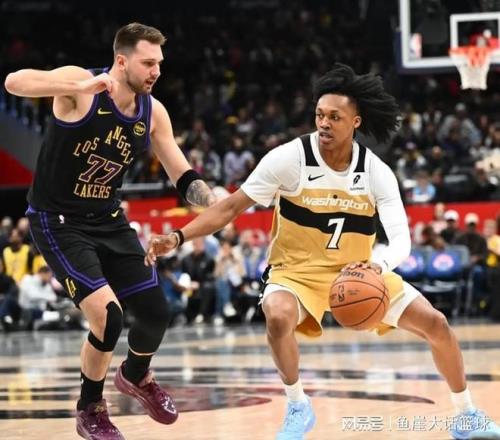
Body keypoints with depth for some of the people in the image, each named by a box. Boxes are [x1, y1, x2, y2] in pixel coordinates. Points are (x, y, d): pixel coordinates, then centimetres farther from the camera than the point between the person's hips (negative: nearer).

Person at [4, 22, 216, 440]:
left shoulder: (153, 112, -3)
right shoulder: (81, 83, -21)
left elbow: (183, 176, 5)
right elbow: (14, 82, -39)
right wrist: (80, 87, -51)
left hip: (108, 220, 6)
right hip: (58, 221, -6)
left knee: (155, 310, 8)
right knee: (108, 314, -19)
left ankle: (136, 377, 42)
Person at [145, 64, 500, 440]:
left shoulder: (377, 172, -12)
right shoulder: (289, 158, -18)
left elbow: (401, 239, -17)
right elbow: (232, 207, -14)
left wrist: (379, 265, -41)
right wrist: (178, 237, -25)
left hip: (359, 270, 3)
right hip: (298, 269, -3)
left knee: (435, 324, -3)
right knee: (277, 317, -37)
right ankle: (298, 408, -13)